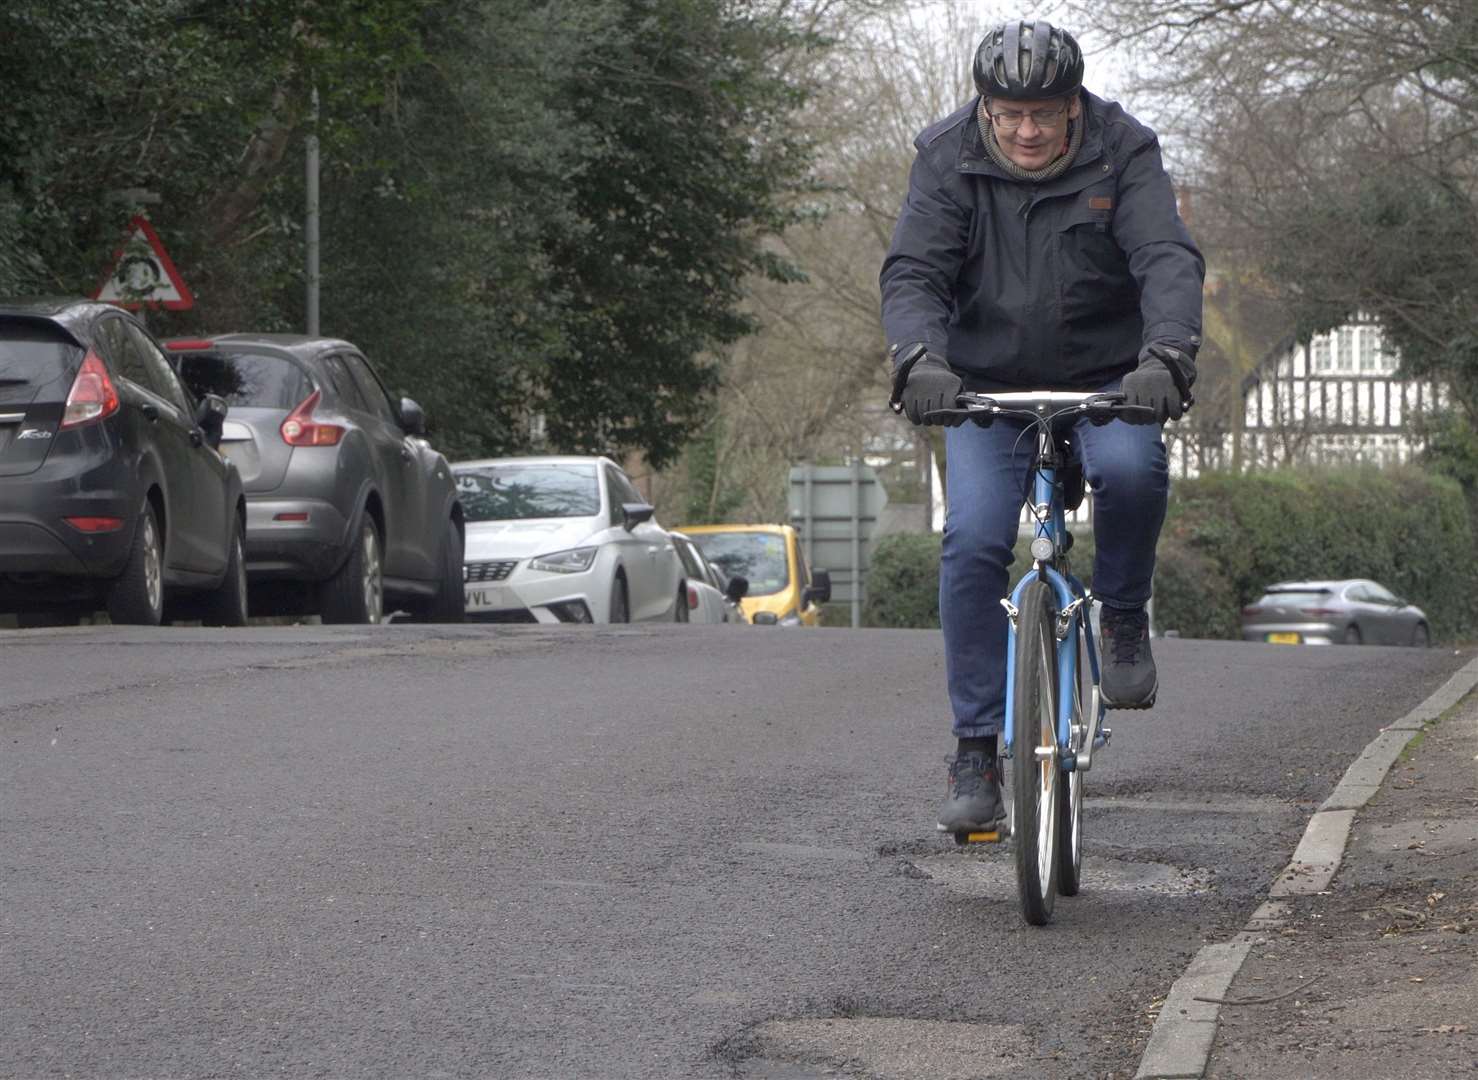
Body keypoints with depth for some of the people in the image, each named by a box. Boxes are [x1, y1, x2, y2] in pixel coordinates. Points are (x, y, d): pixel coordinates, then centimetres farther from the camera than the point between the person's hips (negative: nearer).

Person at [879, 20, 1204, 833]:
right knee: (972, 542, -18)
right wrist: (919, 358, -38)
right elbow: (912, 272, -17)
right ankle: (976, 752, -10)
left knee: (1131, 468, -33)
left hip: (1104, 383, -1)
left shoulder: (1123, 155, -11)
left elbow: (1169, 261, -23)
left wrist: (1166, 356, -42)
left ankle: (1123, 618, -4)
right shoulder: (947, 160, -8)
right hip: (988, 386, 1)